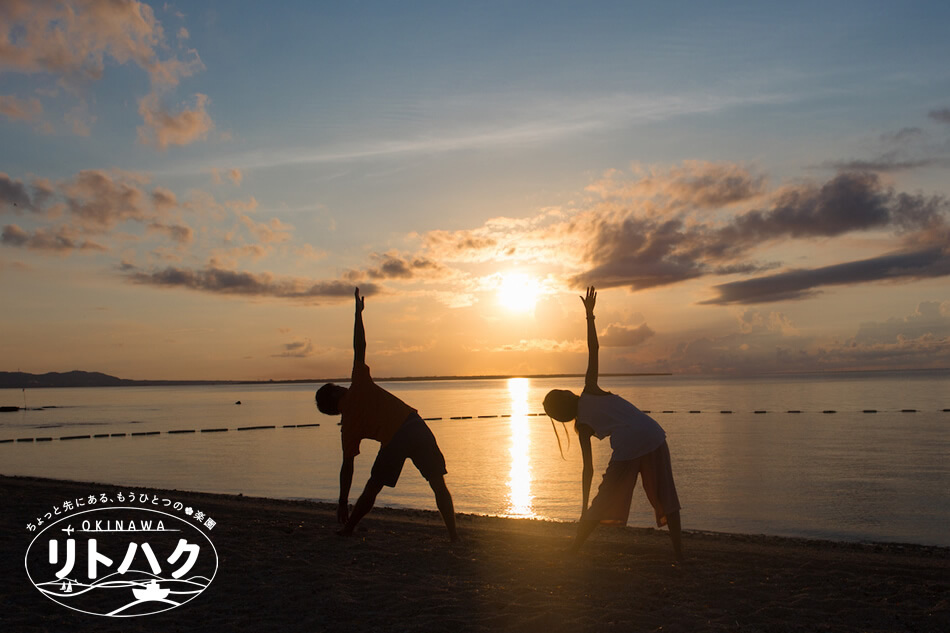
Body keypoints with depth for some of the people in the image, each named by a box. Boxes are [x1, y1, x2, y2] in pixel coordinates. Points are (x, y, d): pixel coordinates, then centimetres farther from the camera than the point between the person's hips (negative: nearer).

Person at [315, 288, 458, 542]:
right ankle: (453, 535, 2)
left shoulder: (348, 426, 11)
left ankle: (348, 529, 33)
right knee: (438, 483, 5)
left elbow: (347, 466, 10)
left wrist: (343, 503, 18)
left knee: (373, 487, 21)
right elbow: (359, 347, 10)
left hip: (392, 442, 0)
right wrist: (358, 312, 19)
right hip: (414, 425, 1)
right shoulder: (359, 387, 10)